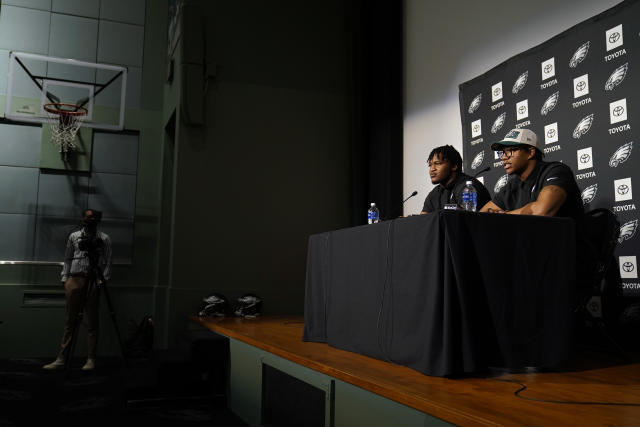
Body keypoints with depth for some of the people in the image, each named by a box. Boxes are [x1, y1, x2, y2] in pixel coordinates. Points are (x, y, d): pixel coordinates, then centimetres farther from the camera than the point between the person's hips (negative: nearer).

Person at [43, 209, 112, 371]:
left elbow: (107, 262, 3)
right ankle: (61, 359, 9)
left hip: (94, 281, -1)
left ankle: (91, 359, 8)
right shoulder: (74, 237, 13)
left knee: (92, 322, 2)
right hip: (75, 280, 2)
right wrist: (65, 279, 5)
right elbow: (67, 259, 13)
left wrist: (103, 279, -7)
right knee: (70, 321, 4)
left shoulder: (104, 239, 7)